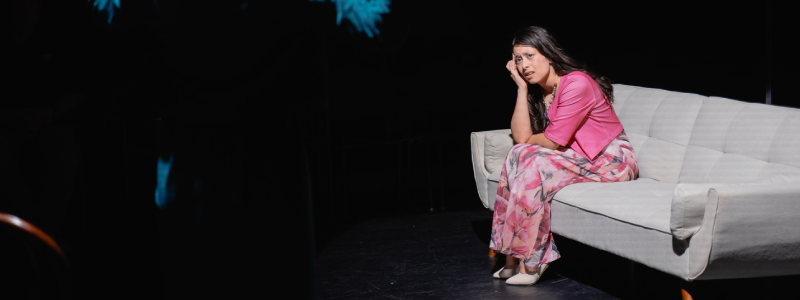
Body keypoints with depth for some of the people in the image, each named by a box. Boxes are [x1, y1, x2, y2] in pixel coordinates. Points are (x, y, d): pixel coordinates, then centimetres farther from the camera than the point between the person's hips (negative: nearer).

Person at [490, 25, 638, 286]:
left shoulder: (577, 84, -22)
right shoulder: (538, 90, 5)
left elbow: (554, 142, -22)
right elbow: (520, 136, -6)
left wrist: (529, 142, 0)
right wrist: (522, 87, -8)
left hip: (612, 162, -8)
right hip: (580, 157, 8)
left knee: (534, 168, -25)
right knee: (519, 156, -12)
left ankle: (530, 261, -16)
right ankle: (513, 255, -11)